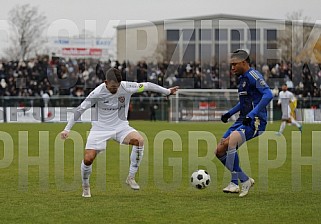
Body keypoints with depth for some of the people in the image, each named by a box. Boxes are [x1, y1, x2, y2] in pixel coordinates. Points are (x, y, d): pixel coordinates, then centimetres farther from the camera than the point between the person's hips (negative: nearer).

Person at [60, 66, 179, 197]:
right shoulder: (98, 92, -20)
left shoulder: (126, 87, -15)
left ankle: (131, 178, -14)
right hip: (100, 128, -2)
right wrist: (67, 129, -16)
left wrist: (167, 91, 7)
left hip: (120, 126, 2)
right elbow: (80, 110, -14)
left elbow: (147, 86, -1)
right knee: (88, 159, -15)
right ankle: (85, 186, 16)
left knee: (139, 140, -27)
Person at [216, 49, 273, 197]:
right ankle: (245, 180, 9)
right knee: (219, 151, 1)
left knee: (230, 142, -31)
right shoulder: (242, 78, 19)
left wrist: (252, 114, -27)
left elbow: (268, 95, -22)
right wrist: (230, 113, 23)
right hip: (243, 120, 10)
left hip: (255, 122, -10)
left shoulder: (252, 75, -10)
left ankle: (236, 182, -20)